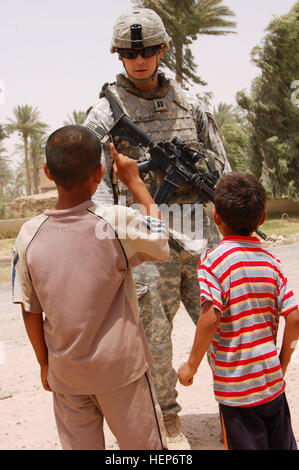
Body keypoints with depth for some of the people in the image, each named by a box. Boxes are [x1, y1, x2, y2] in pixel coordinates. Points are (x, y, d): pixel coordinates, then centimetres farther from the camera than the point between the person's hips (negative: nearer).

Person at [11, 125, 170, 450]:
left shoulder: (29, 235, -10)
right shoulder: (118, 222, -19)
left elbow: (30, 311, -2)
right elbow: (160, 239, 2)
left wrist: (44, 363, 13)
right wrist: (134, 181, 9)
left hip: (65, 374, 3)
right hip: (120, 368, -3)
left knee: (79, 445, 19)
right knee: (144, 445, 16)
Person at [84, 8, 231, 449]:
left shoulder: (189, 103, 12)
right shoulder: (105, 111, 1)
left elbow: (221, 165, 18)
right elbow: (94, 182, -4)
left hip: (198, 230, 3)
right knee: (155, 334, 5)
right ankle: (168, 417, 26)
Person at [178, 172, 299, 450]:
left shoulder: (213, 260, -15)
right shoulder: (270, 262, 0)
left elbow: (210, 319, -23)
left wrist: (191, 365, -10)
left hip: (236, 386, -5)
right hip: (273, 382, 5)